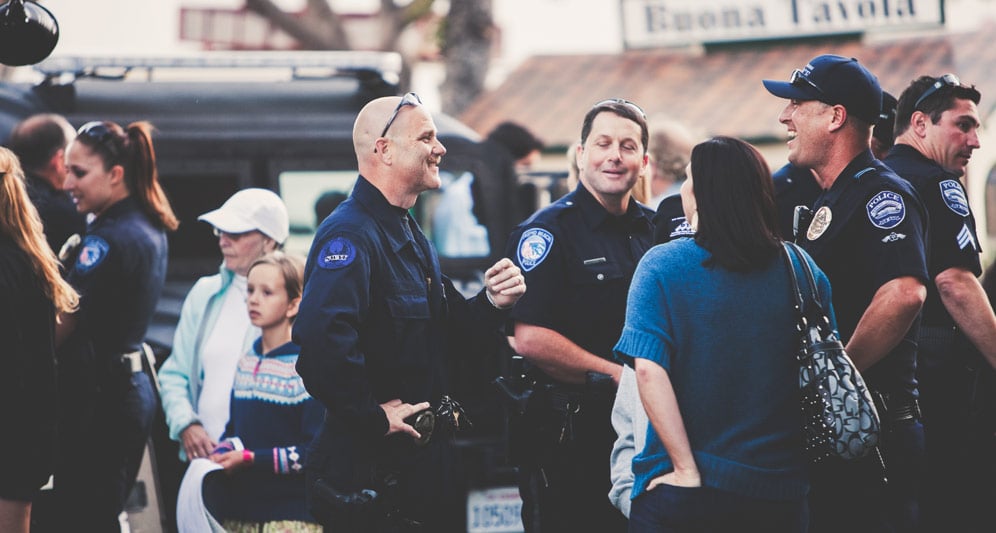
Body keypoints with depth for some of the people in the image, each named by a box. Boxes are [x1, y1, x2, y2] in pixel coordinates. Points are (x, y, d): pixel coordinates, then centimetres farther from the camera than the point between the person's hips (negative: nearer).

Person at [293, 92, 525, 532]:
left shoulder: (411, 237, 17)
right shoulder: (350, 235, -18)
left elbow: (448, 339, 20)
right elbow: (321, 340, -34)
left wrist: (492, 305, 2)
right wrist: (372, 417, -26)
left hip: (429, 460, 10)